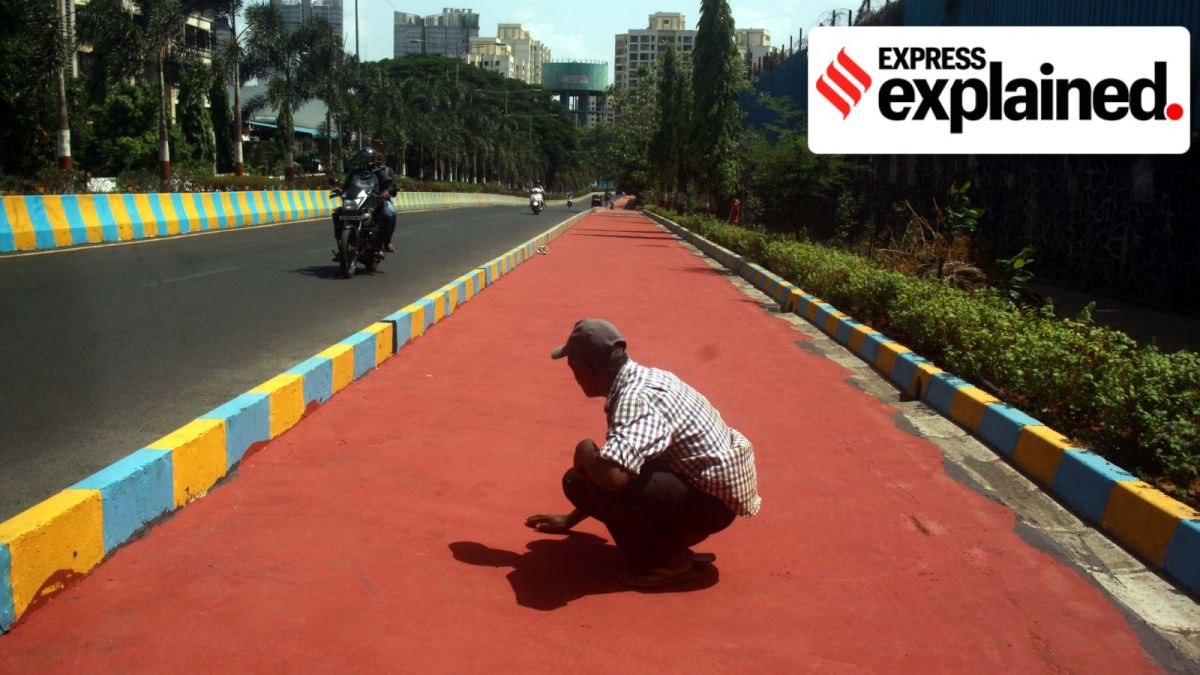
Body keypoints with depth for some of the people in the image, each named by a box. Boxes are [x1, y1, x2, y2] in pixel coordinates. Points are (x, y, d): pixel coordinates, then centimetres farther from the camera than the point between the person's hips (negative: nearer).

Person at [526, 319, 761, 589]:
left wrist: (585, 452, -19)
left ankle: (667, 561, -7)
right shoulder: (640, 379, 5)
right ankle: (674, 536, 11)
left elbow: (611, 475, -44)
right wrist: (571, 519, 23)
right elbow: (618, 461, 17)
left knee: (607, 480, -28)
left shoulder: (637, 399, -27)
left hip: (713, 501, -10)